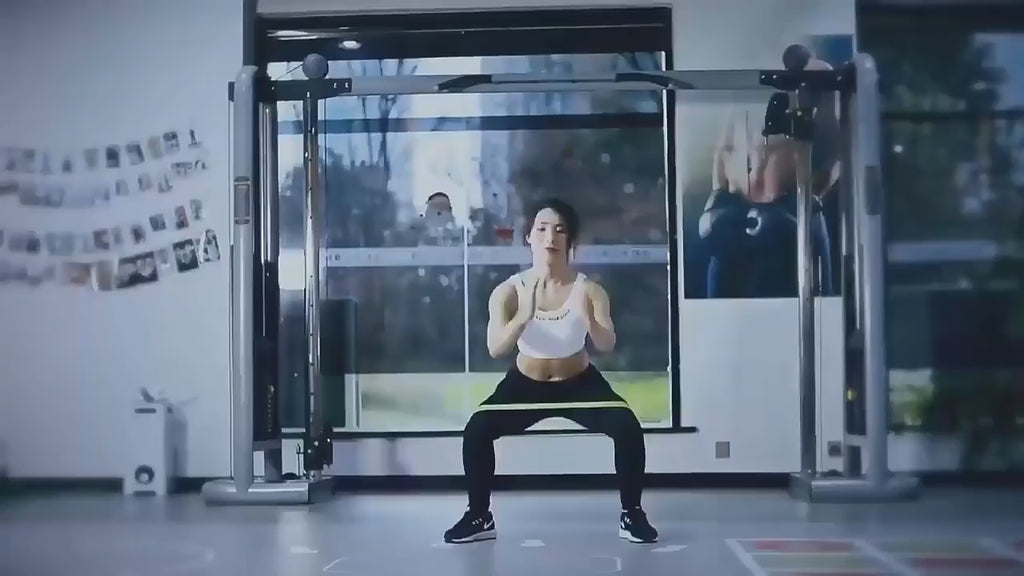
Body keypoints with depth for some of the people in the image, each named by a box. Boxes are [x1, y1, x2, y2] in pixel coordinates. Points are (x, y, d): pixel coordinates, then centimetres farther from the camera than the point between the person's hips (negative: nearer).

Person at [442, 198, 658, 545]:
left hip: (579, 383, 0)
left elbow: (607, 346, -32)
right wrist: (524, 316, -50)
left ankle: (631, 514, -4)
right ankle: (479, 517, -2)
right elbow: (495, 349, -32)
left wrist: (588, 319, -54)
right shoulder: (508, 291, -19)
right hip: (525, 384, 1)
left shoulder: (589, 291, -20)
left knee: (627, 427, -24)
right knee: (477, 430, -22)